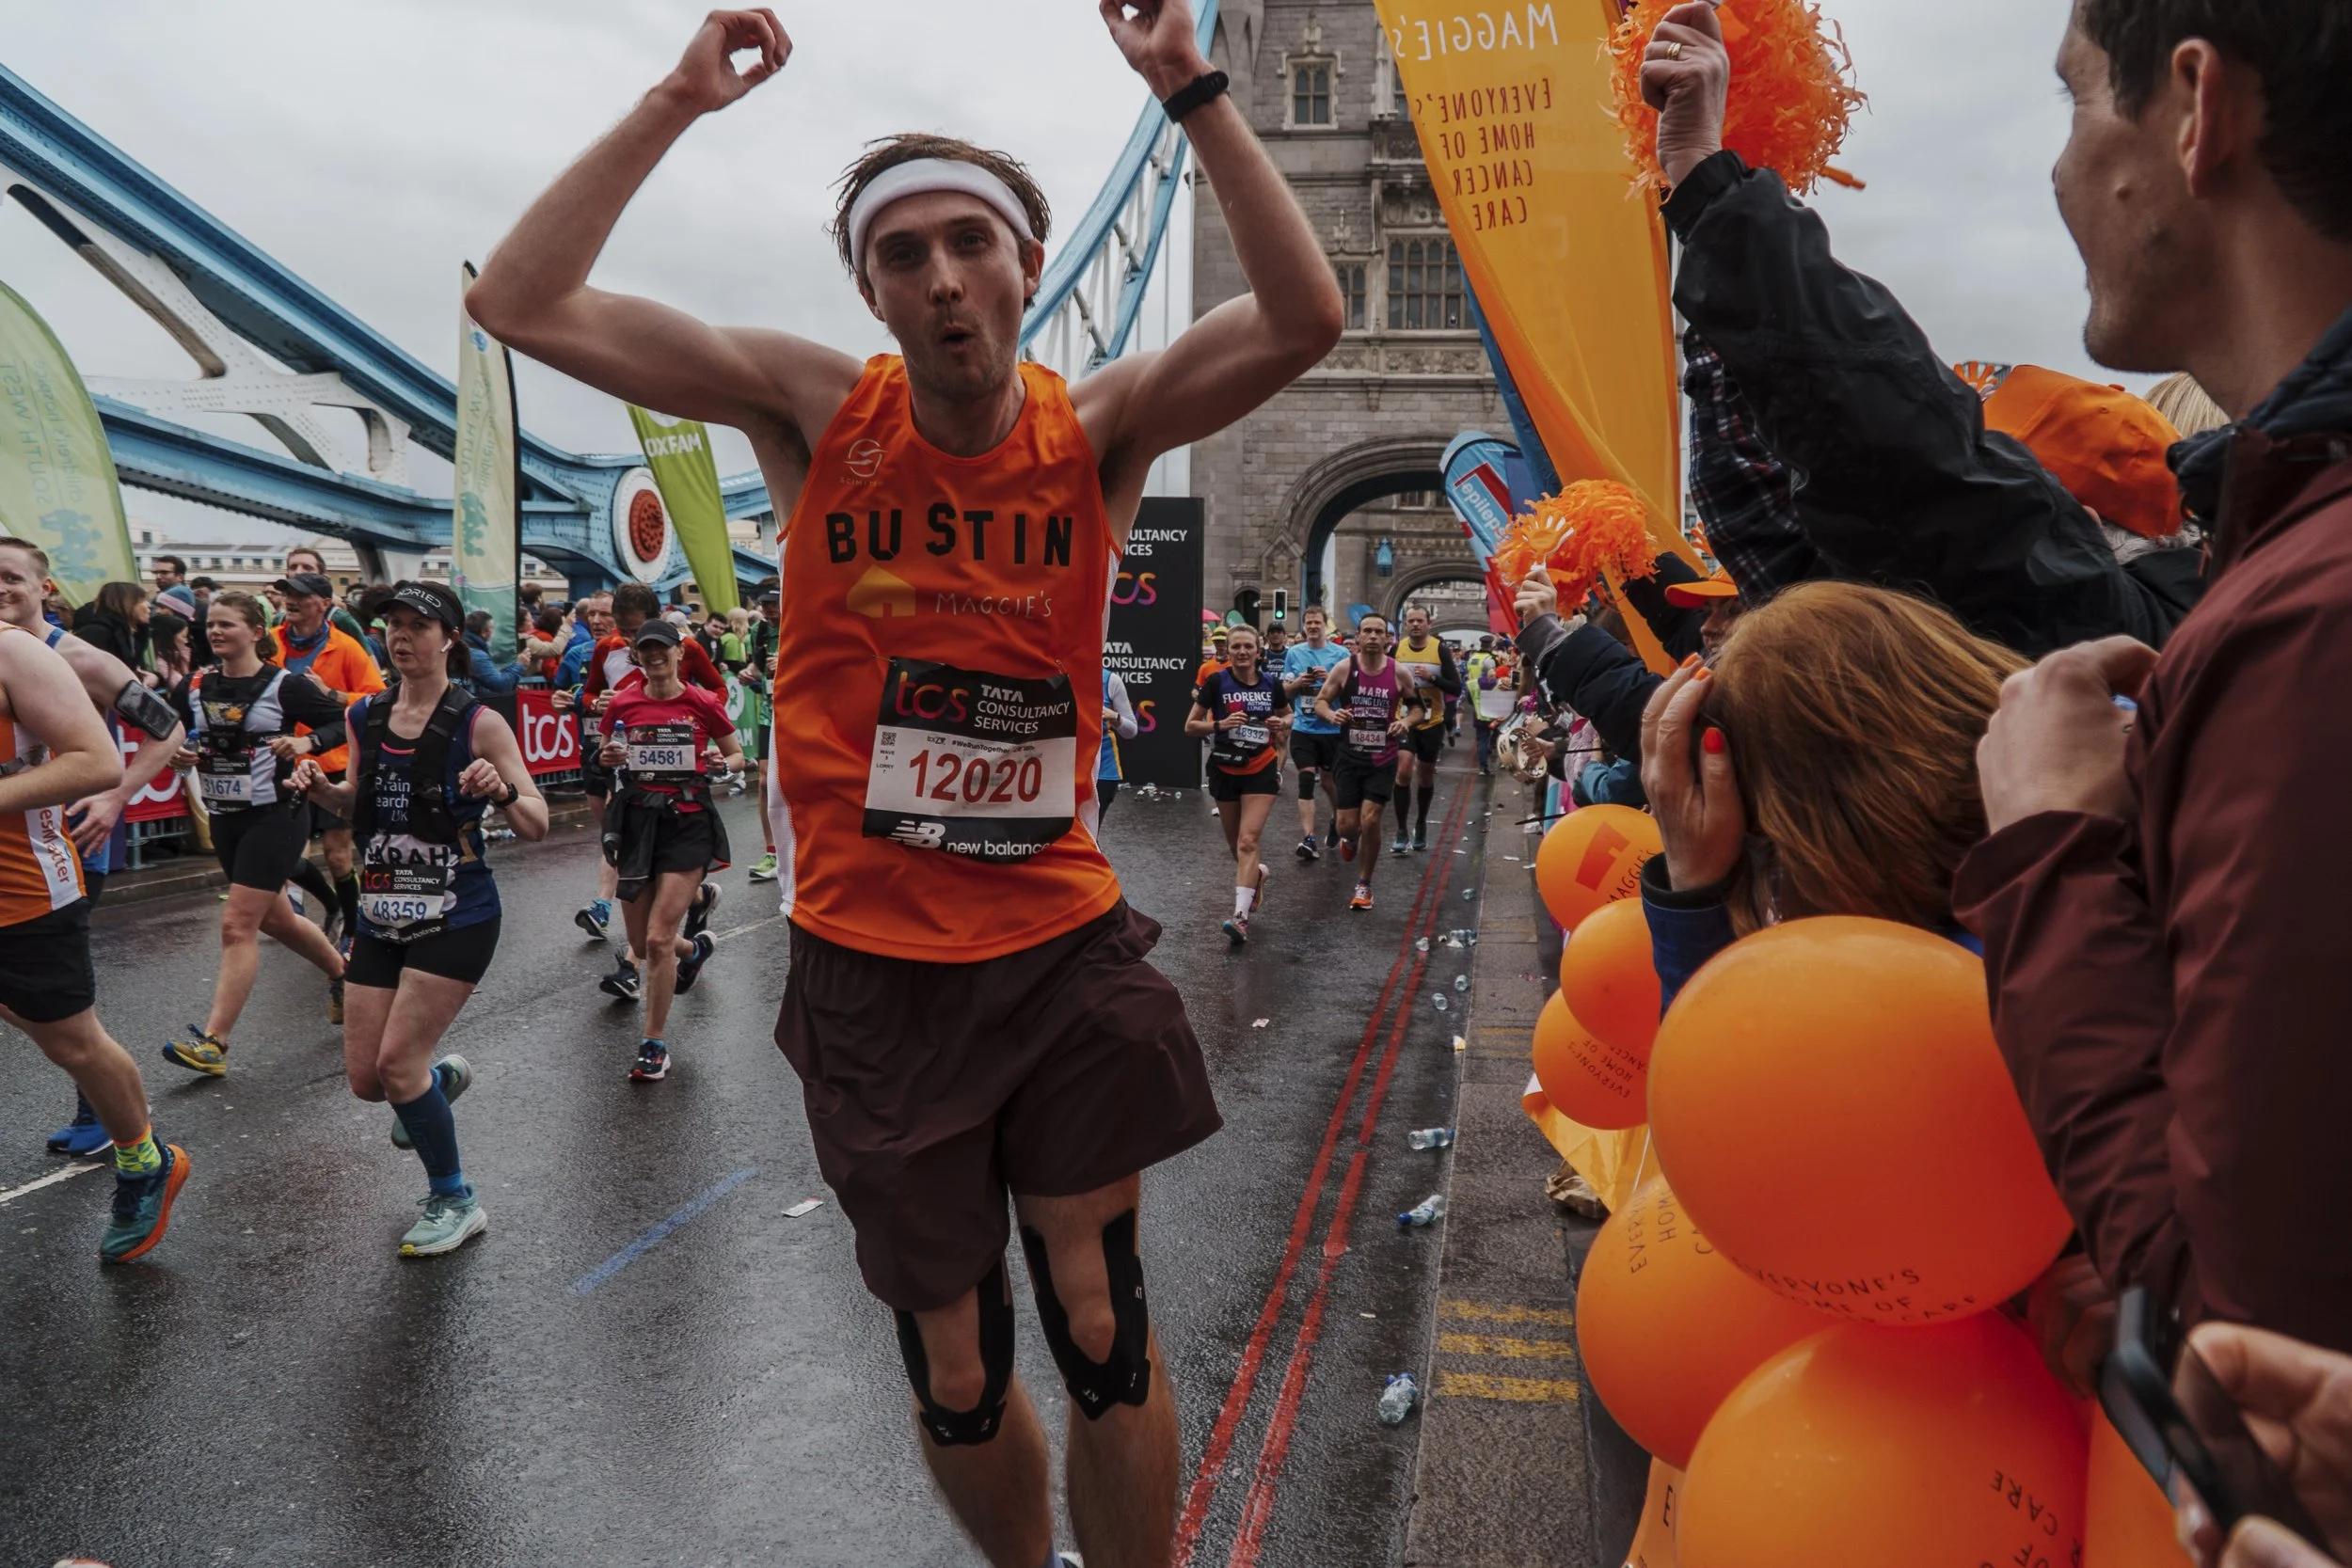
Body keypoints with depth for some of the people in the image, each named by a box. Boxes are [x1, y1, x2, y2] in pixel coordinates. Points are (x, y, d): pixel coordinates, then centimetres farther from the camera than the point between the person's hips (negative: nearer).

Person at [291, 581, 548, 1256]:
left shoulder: (477, 723, -11)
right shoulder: (364, 716, 5)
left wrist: (502, 791, -31)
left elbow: (537, 826, -11)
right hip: (382, 916, 6)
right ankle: (442, 1077, 42)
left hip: (456, 918, -6)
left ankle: (455, 1201, 11)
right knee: (364, 1077, 6)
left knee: (397, 1061, -10)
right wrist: (322, 788, -1)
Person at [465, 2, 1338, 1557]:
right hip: (873, 967, 1)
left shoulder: (1100, 426, -4)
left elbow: (1303, 322, -18)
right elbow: (522, 304, -8)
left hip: (1066, 950, 0)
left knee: (1106, 1334, 8)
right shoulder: (819, 411, -4)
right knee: (956, 1374, 16)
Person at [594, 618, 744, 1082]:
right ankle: (695, 948, 46)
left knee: (658, 939, -11)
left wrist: (725, 763, -15)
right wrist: (609, 756, -7)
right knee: (641, 943, 10)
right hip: (636, 820, 4)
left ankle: (655, 1045, 4)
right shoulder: (622, 704, 2)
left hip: (687, 822, -4)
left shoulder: (703, 704, -4)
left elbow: (737, 756, 7)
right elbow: (605, 754, 15)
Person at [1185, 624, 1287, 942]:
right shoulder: (1216, 682, -8)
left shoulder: (1271, 684, -3)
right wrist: (1220, 724, -23)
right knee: (1236, 844, 14)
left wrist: (1282, 723, -7)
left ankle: (1240, 916, -17)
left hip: (1262, 771, -1)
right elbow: (1190, 726, -6)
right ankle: (1256, 873, 47)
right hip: (1225, 771, 1)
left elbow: (1286, 715, 16)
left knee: (1248, 841, -13)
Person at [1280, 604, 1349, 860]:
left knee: (1328, 781, 13)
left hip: (1332, 728, -1)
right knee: (1306, 781, -9)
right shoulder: (1294, 653, 5)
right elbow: (1285, 691, 10)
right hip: (1303, 728, 1)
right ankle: (1308, 839, -13)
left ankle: (1337, 819, 41)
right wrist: (1299, 682, -11)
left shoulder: (1340, 654, -2)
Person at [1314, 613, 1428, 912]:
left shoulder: (1399, 673, -4)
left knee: (1370, 821, -8)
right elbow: (1320, 701, 2)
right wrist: (1331, 715, -20)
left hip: (1383, 760, 0)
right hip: (1349, 757, 1)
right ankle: (1350, 839, 41)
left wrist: (1407, 721, -11)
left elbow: (1420, 705, 10)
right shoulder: (1344, 668, -6)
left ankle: (1364, 883, 13)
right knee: (1347, 824, 0)